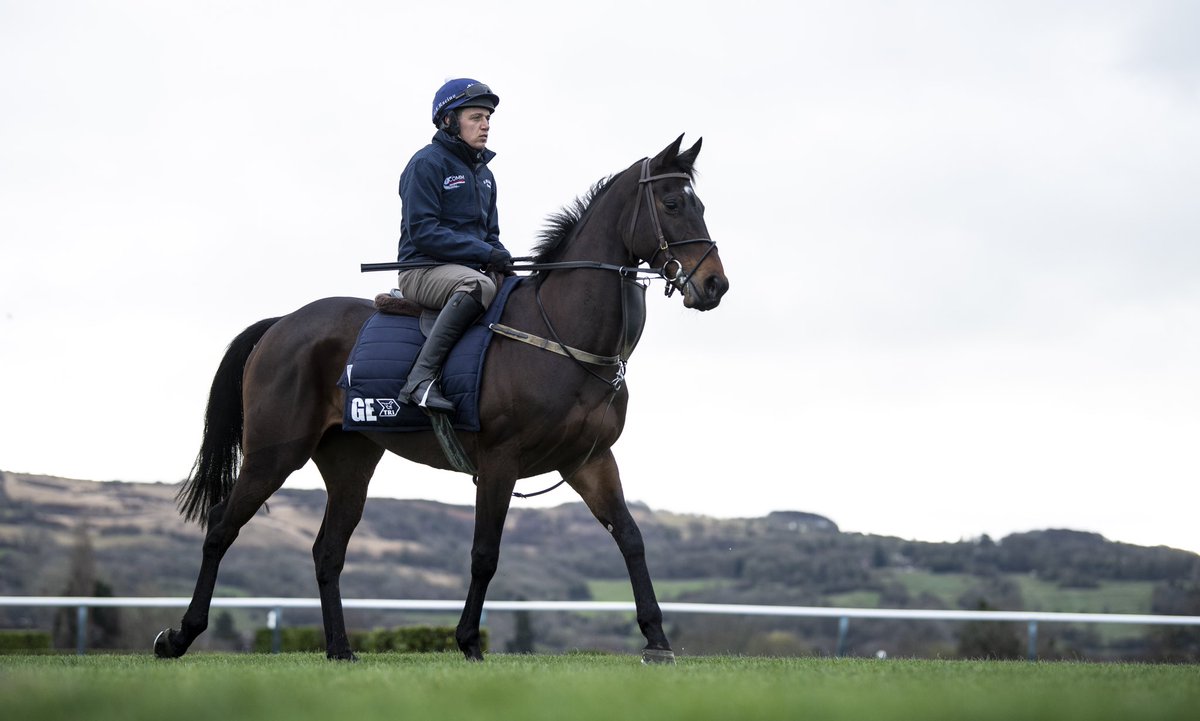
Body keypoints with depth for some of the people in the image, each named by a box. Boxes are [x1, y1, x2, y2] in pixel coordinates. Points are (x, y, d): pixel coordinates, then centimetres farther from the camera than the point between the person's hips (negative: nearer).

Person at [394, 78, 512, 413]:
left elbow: (490, 234, 24)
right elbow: (422, 231, -16)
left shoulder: (483, 172, 19)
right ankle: (421, 379, -42)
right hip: (423, 269, -8)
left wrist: (502, 259, -1)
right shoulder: (427, 163, -7)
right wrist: (484, 253, -21)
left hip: (470, 270, 8)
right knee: (479, 285, -38)